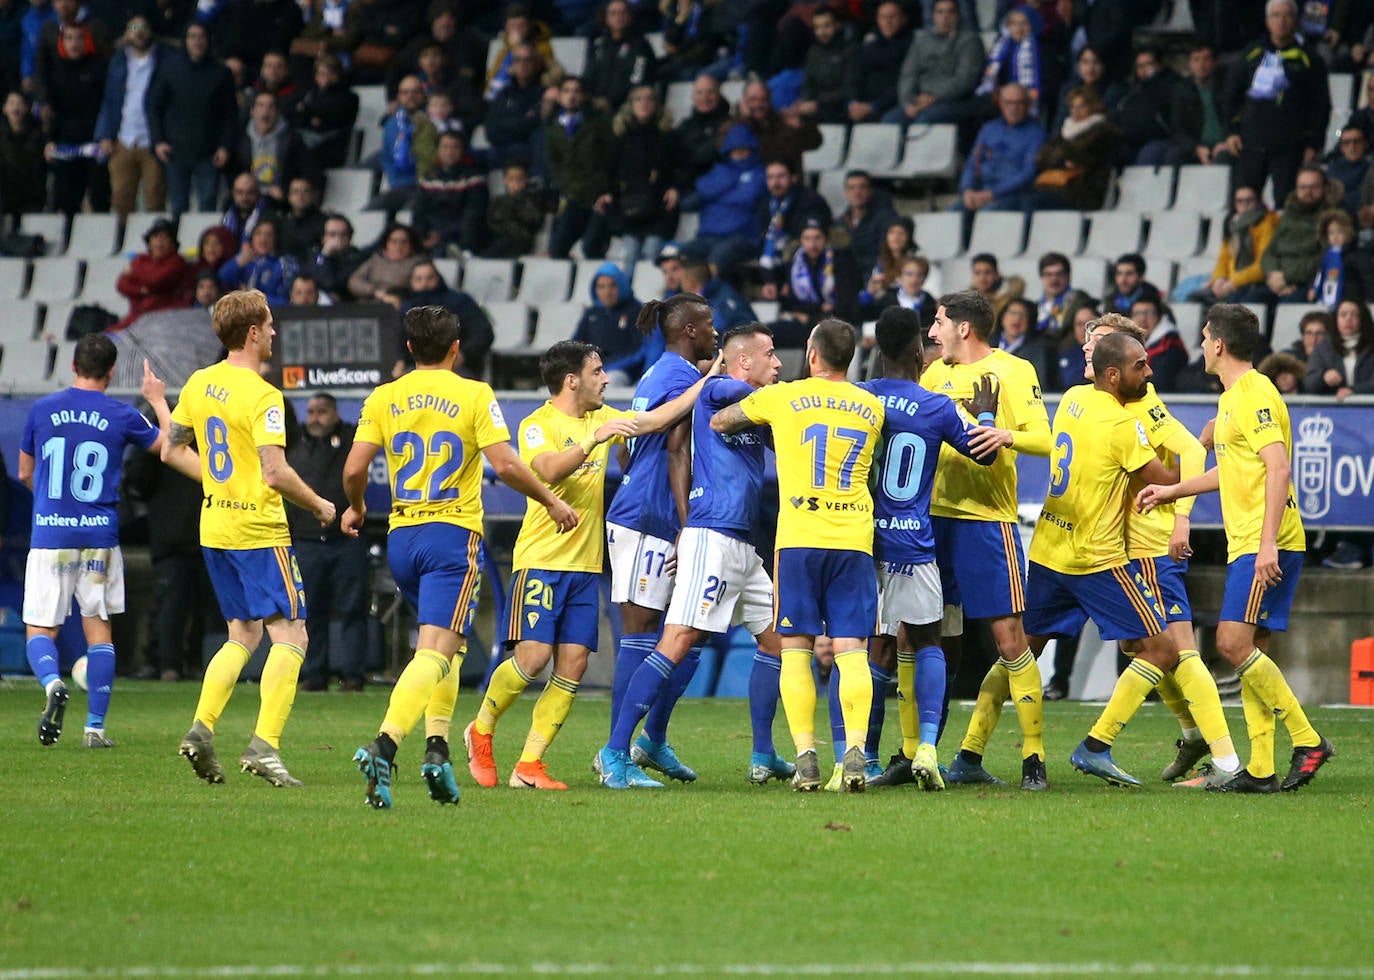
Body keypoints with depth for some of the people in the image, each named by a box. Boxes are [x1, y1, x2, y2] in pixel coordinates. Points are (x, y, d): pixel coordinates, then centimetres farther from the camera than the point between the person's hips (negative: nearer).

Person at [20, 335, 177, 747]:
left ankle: (52, 683, -28)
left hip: (49, 534, 0)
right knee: (98, 628, 11)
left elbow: (25, 473, 12)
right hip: (100, 536, 0)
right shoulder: (122, 416, -3)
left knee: (39, 631, 4)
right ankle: (95, 726, 8)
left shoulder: (41, 410, 0)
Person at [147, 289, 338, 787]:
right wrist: (319, 505, -8)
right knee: (290, 635, -4)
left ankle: (201, 728, 5)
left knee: (243, 634, 18)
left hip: (214, 525, 8)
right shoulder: (261, 396, -17)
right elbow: (275, 473, -23)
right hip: (258, 528, -8)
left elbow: (172, 450, 16)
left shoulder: (199, 384, 7)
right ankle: (264, 745, -14)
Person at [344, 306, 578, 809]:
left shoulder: (383, 399, 6)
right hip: (453, 535, -5)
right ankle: (384, 744, -33)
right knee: (436, 652, -12)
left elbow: (355, 468, 0)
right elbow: (505, 464, -11)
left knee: (445, 645, 22)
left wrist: (355, 508, 20)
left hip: (401, 536, 5)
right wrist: (552, 501, 3)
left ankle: (437, 745, 9)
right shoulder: (473, 396, -4)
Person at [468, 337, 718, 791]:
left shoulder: (601, 418, 14)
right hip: (541, 560, -7)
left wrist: (705, 383, 12)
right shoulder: (537, 425, -7)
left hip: (586, 564, 7)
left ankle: (529, 765, -1)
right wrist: (595, 439, -34)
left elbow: (653, 420, 16)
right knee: (533, 655, -15)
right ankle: (481, 730, 10)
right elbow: (550, 469, -24)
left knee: (572, 664, -3)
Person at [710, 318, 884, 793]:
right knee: (851, 649, -2)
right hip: (855, 539, 2)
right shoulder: (871, 407, 11)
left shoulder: (782, 397, 4)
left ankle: (806, 756, -6)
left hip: (799, 538, -2)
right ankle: (855, 751, -17)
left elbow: (718, 422, 17)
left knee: (796, 647, 3)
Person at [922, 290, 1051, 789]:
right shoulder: (937, 372, 16)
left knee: (1009, 638, -9)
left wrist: (1007, 435, -27)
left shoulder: (1012, 371, -2)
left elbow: (1044, 440, -9)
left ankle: (1033, 757, -3)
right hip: (936, 517, 6)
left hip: (988, 519, -6)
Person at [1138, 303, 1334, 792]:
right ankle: (1261, 768, 5)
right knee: (1248, 650, 6)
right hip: (1245, 544, 10)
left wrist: (1269, 543, -28)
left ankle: (1308, 741, -12)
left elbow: (1278, 468, -22)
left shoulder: (1255, 395, -13)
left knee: (1235, 642, -16)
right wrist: (1173, 491, 34)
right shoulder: (1234, 397, 19)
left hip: (1266, 545, -10)